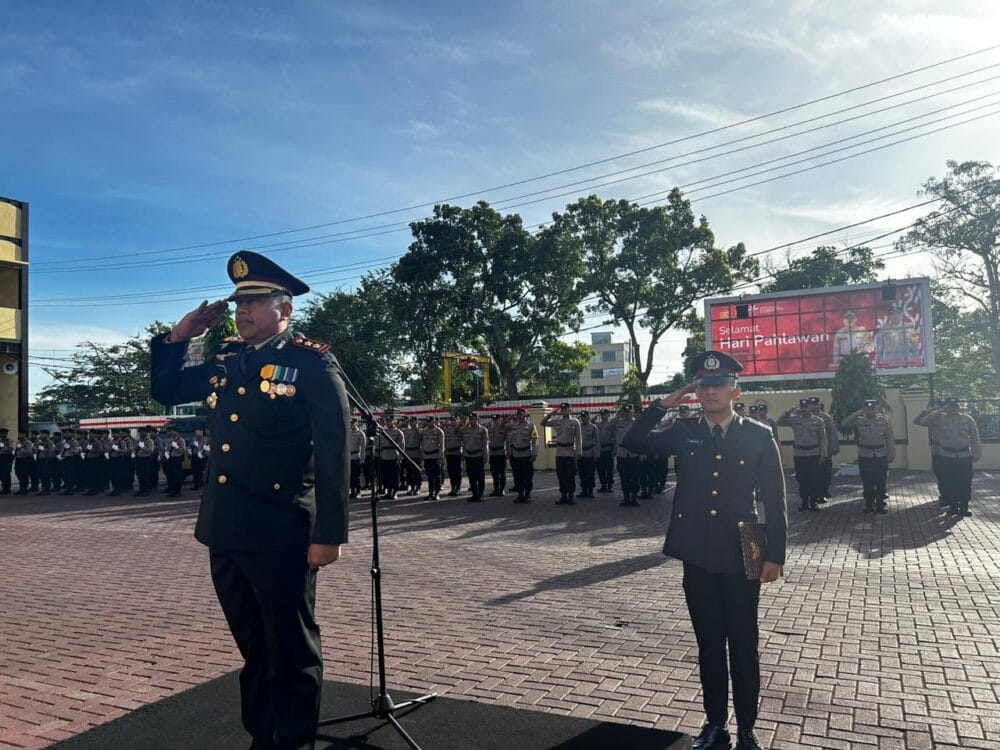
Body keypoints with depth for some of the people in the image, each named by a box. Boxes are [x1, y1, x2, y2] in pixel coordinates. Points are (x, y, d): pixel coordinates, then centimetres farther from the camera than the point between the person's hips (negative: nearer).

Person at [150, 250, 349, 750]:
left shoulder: (312, 364, -8)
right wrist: (177, 338, 9)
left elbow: (333, 454, -13)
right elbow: (166, 391, 25)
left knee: (291, 650, 7)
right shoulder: (225, 362, 13)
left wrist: (328, 533, -17)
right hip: (225, 531, 7)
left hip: (280, 534, -7)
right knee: (252, 645, 20)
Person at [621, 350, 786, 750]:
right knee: (709, 645, 13)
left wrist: (774, 556, -5)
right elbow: (633, 441, -1)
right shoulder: (683, 432, 4)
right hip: (698, 558, 2)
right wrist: (665, 404, -6)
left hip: (742, 558, -2)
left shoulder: (758, 436, -3)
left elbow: (774, 501, -2)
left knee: (743, 647, 9)